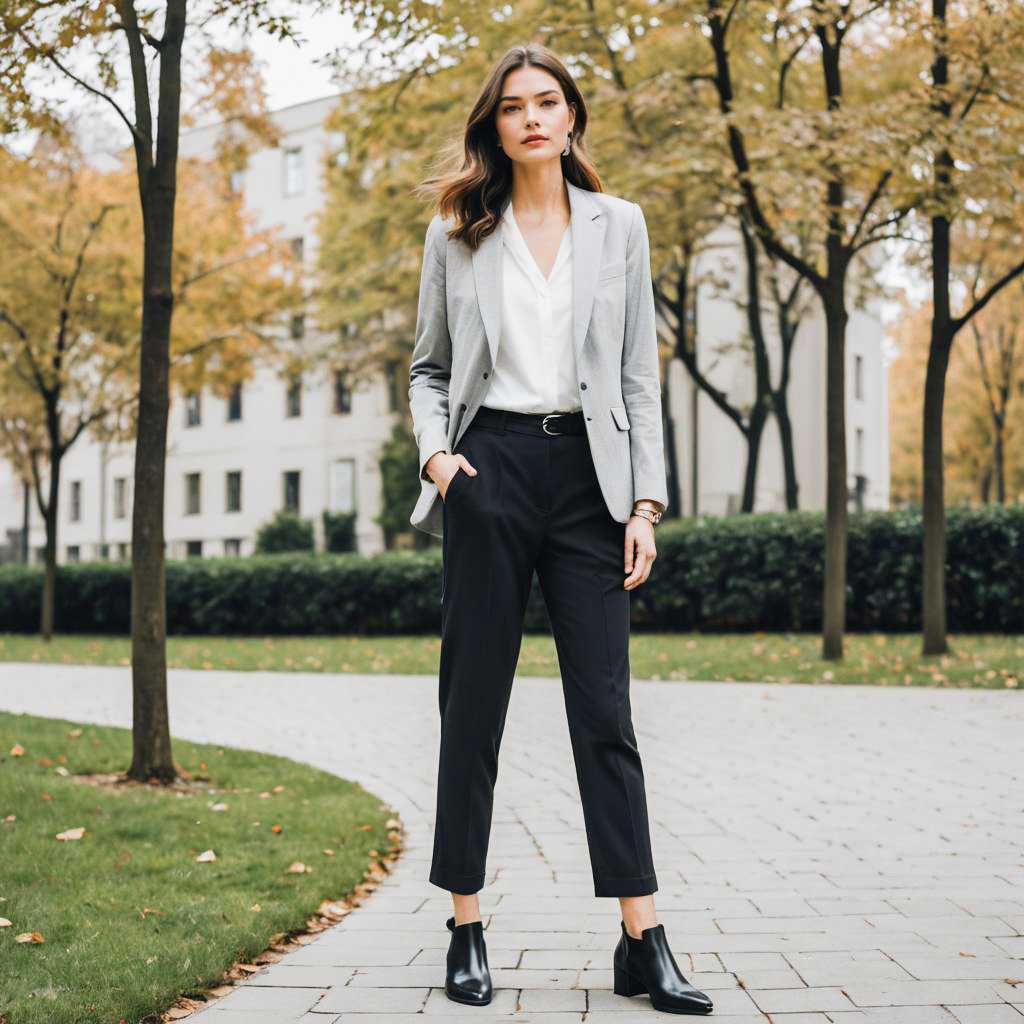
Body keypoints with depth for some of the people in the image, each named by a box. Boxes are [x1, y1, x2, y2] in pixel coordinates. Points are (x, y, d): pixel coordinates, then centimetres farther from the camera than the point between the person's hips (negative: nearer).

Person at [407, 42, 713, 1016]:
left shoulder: (619, 225, 10)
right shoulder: (457, 231, 9)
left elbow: (639, 377, 8)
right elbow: (428, 368, 14)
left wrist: (645, 501, 0)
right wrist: (434, 451, -6)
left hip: (588, 474, 0)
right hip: (490, 472, 0)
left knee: (605, 711, -2)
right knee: (472, 707, 3)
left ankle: (642, 942, 2)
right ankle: (466, 929, 12)